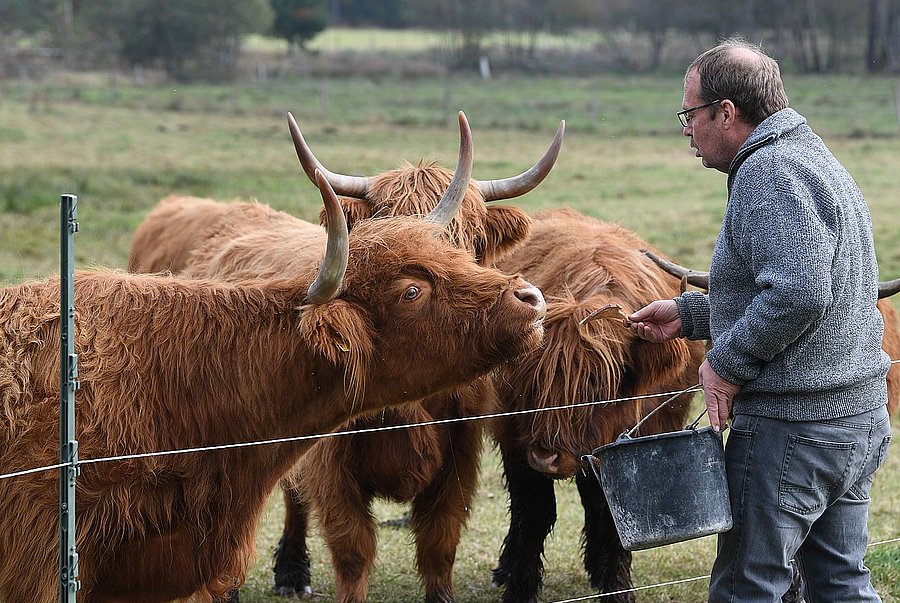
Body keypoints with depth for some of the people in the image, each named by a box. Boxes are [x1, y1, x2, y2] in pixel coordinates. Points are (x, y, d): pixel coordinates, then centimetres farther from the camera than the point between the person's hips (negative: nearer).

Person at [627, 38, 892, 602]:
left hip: (790, 428, -10)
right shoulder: (816, 158, 18)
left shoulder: (768, 171, -16)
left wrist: (726, 363, -17)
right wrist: (688, 313, 24)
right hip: (859, 414, 10)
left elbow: (798, 294, -28)